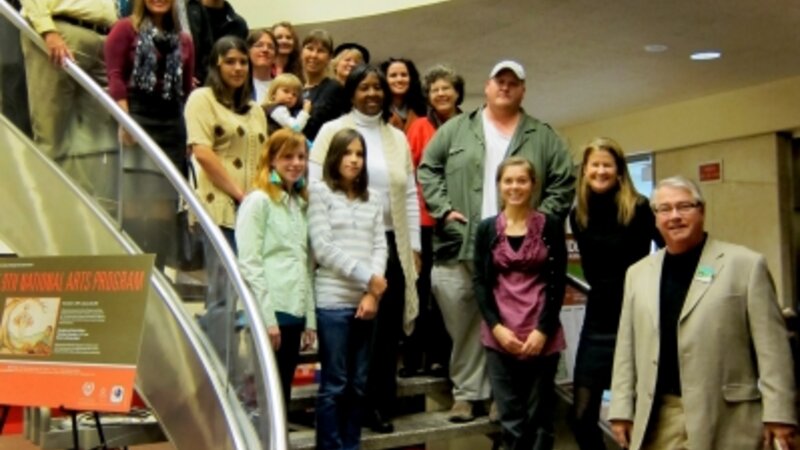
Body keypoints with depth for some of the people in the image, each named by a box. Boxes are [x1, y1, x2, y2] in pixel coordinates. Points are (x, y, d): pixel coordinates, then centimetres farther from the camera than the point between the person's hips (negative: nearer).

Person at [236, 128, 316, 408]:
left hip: (295, 312, 7)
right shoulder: (258, 201, -5)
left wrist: (310, 318, 12)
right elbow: (249, 264, -11)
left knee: (282, 394, 12)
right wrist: (267, 318, -15)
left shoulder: (301, 204, 17)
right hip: (271, 314, -7)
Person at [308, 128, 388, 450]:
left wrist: (372, 293, -6)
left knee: (359, 383, 10)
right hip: (333, 301, -5)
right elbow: (323, 248, -7)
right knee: (334, 384, 0)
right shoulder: (320, 192, 1)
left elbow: (380, 246, 8)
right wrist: (367, 276, -9)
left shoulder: (372, 198, 15)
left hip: (366, 301, 5)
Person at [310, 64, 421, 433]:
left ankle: (380, 405, 15)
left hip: (390, 244, 3)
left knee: (386, 328, 4)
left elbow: (411, 196, 13)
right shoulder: (333, 131, 3)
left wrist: (415, 246, 8)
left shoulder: (398, 137, 15)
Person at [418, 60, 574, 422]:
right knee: (461, 326, 6)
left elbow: (563, 185, 8)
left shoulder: (543, 137, 10)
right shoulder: (457, 129, 10)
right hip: (459, 249, 1)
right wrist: (443, 209, -2)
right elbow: (428, 167, 10)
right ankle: (467, 392, 17)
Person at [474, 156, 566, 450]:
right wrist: (496, 326, -7)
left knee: (540, 416, 6)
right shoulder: (486, 229, 8)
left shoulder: (551, 226, 3)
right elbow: (480, 282, 5)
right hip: (500, 335, 1)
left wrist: (543, 330, -9)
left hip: (542, 335, -1)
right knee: (510, 418, 4)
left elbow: (558, 282, 1)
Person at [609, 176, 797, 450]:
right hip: (657, 420, 4)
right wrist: (621, 409, 7)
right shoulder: (638, 273, 11)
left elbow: (771, 346, -3)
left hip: (726, 419, -3)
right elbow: (626, 348, 11)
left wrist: (778, 414, -7)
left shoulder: (746, 264, -1)